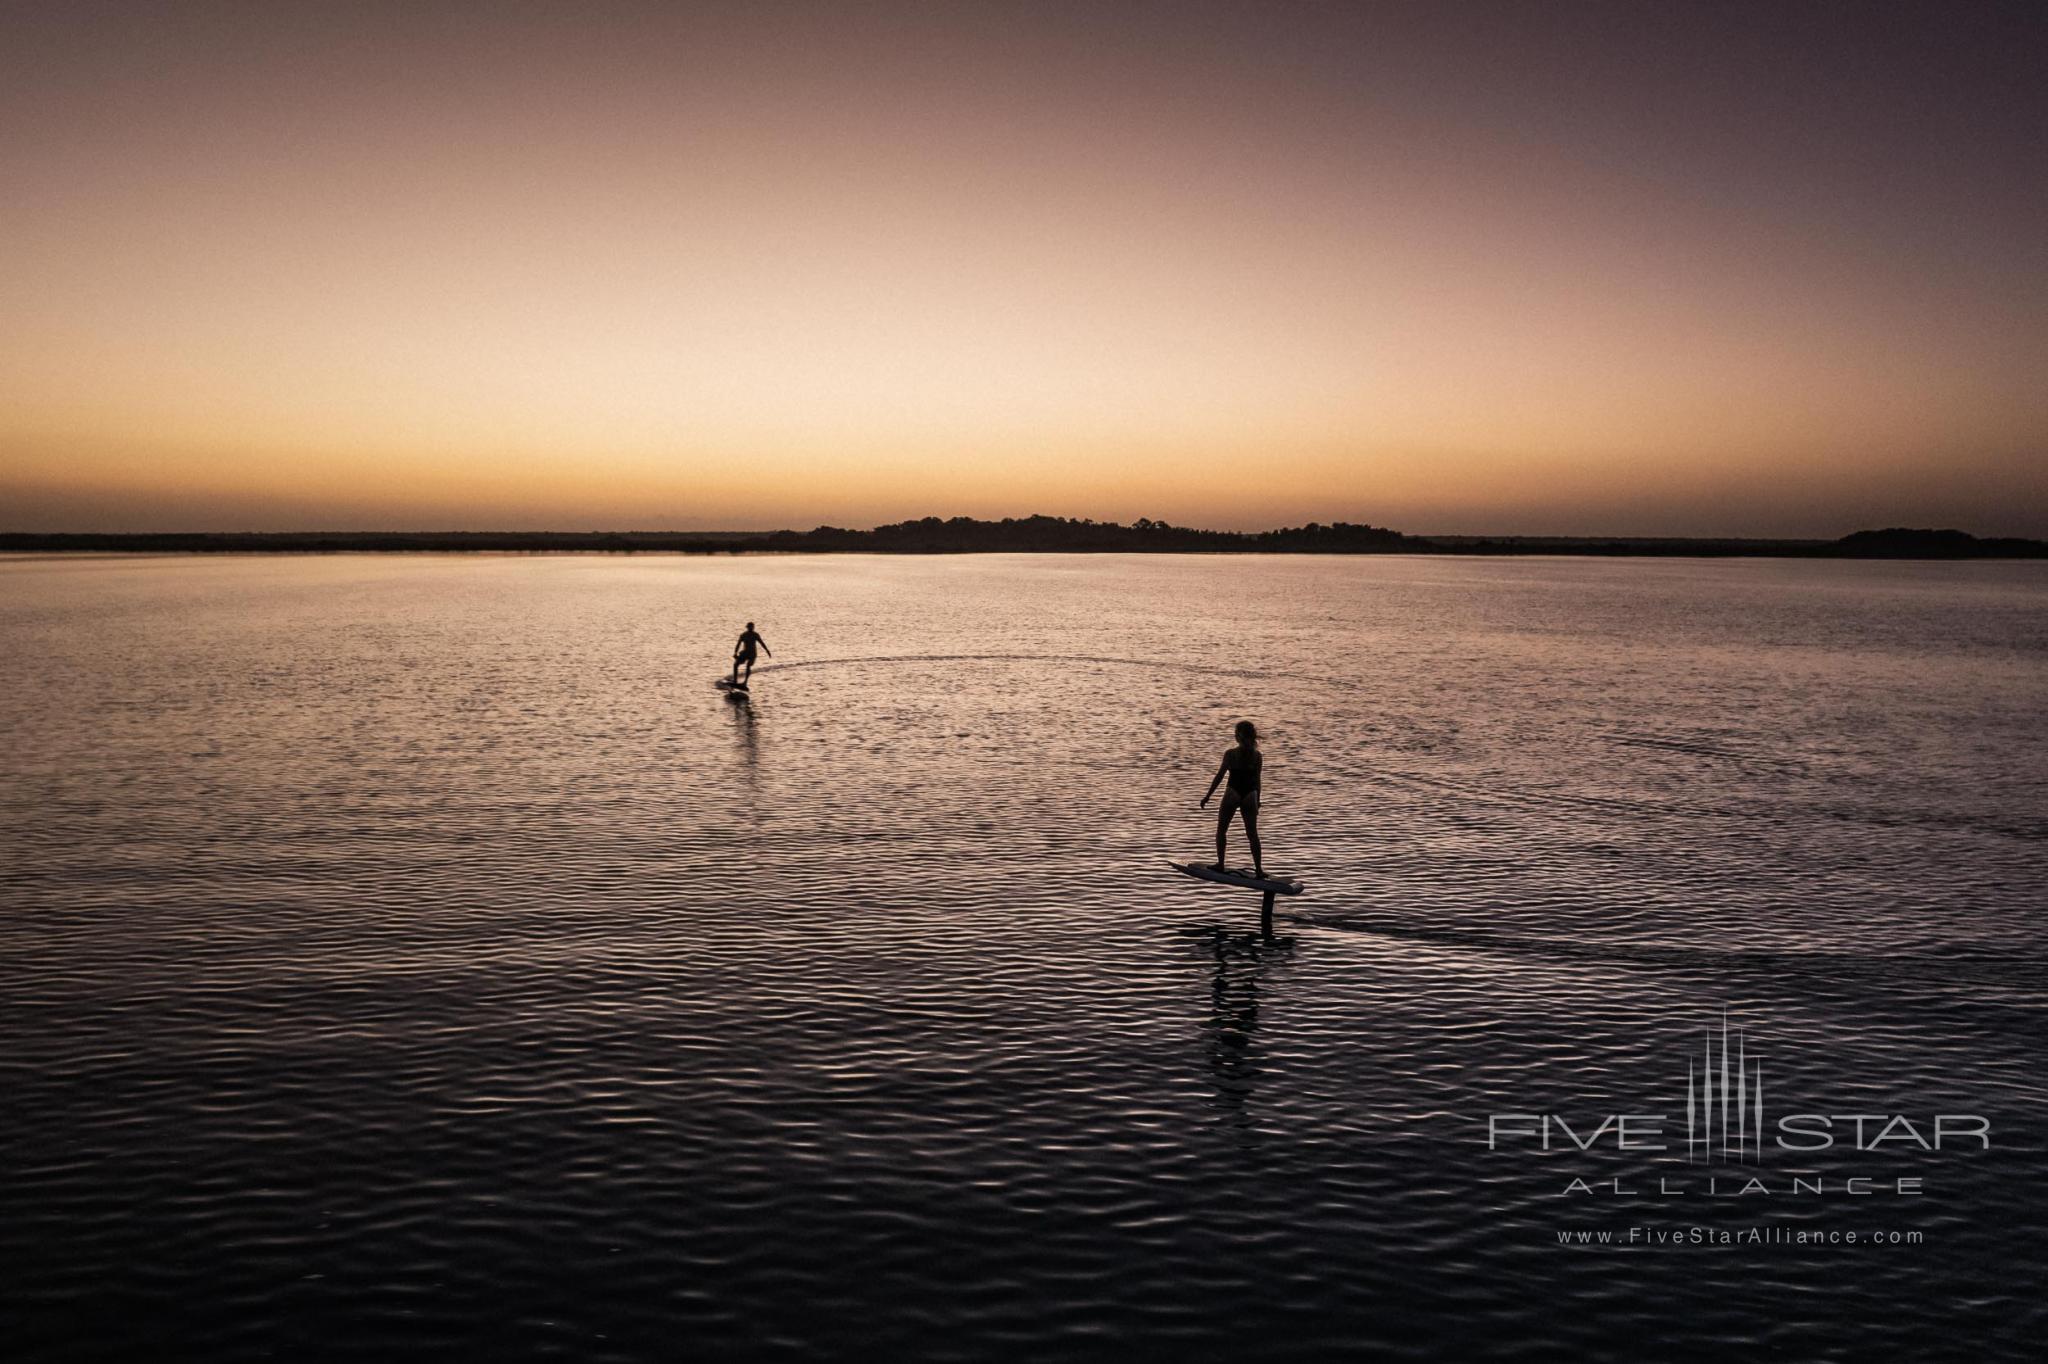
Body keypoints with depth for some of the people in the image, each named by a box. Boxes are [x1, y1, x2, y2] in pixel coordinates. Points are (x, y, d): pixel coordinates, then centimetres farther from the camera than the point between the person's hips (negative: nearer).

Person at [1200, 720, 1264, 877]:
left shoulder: (1231, 754, -9)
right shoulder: (1258, 756, 0)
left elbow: (1219, 776, -8)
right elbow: (1257, 780, 3)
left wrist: (1208, 796, -2)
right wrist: (1257, 801, 13)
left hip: (1232, 794, -3)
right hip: (1250, 796, 3)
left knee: (1221, 831, 14)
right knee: (1252, 834, 8)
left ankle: (1221, 865, 13)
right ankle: (1259, 869, 5)